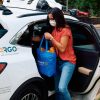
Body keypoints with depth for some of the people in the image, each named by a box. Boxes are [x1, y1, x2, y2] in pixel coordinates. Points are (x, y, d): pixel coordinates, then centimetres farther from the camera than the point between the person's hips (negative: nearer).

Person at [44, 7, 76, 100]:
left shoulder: (65, 30, -13)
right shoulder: (55, 29, 9)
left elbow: (62, 48, -19)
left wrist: (51, 38, -20)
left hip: (67, 62, -7)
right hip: (57, 62, 7)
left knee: (62, 88, -23)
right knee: (57, 90, 8)